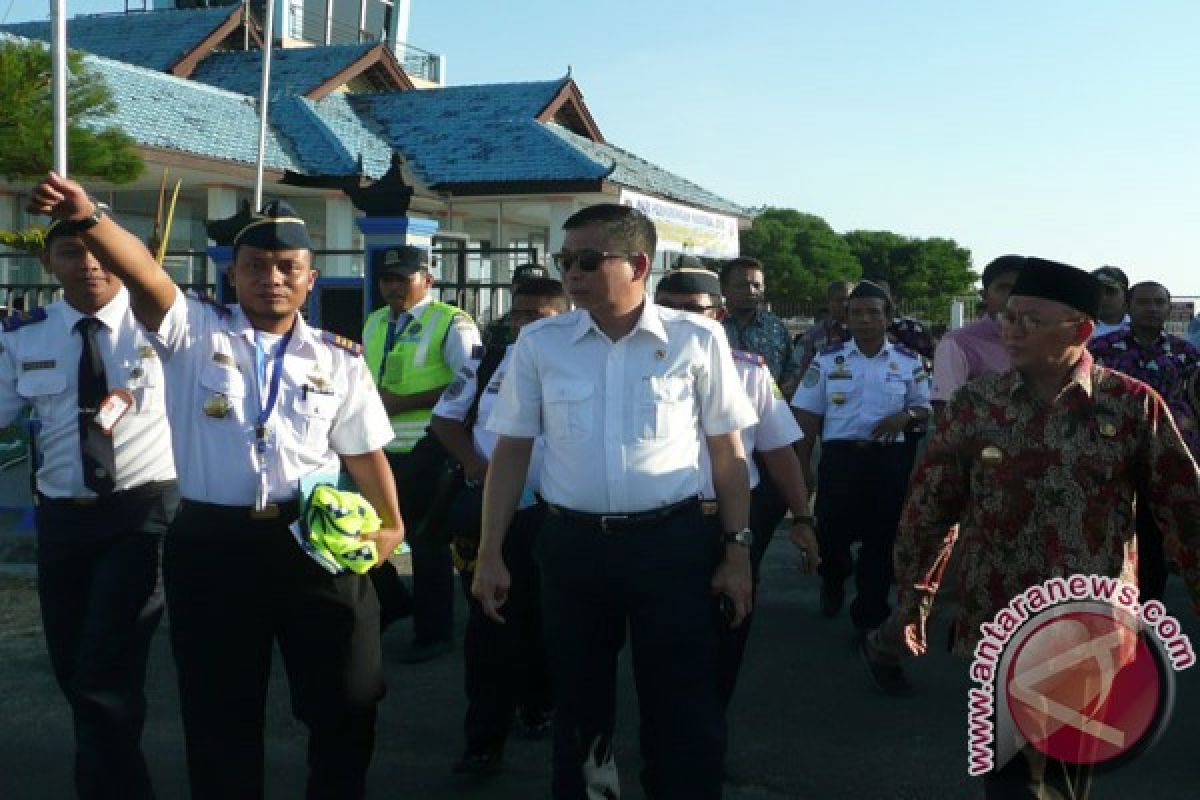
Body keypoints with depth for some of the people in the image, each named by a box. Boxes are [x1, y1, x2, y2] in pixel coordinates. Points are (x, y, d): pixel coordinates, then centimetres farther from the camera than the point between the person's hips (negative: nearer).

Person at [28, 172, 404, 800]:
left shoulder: (338, 359, 6)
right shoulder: (193, 332, 1)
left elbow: (365, 453, 10)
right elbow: (144, 274, -18)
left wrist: (390, 526, 3)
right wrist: (87, 217, -35)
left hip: (317, 542, 1)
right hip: (212, 544, -1)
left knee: (346, 700, 11)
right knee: (221, 708, 13)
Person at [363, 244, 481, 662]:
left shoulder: (451, 323, -8)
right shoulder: (373, 323, 15)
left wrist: (405, 401, -20)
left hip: (426, 450, -6)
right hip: (376, 447, 7)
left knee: (427, 541, 3)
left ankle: (432, 632, 17)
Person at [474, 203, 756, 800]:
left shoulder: (697, 340, -2)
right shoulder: (539, 343, 2)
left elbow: (728, 451, 3)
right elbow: (511, 452, 6)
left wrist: (737, 550, -1)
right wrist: (490, 555, 3)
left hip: (672, 543, -2)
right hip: (571, 544, 2)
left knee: (683, 710, 5)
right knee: (578, 702, 17)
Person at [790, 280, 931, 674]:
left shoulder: (909, 361, 6)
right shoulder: (827, 359, 2)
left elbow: (925, 407, 13)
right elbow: (807, 417, 3)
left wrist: (906, 415, -11)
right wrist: (801, 467, -1)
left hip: (888, 460, 1)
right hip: (840, 457, -1)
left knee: (881, 541, 7)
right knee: (829, 534, -3)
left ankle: (870, 620, 21)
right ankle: (834, 579, 34)